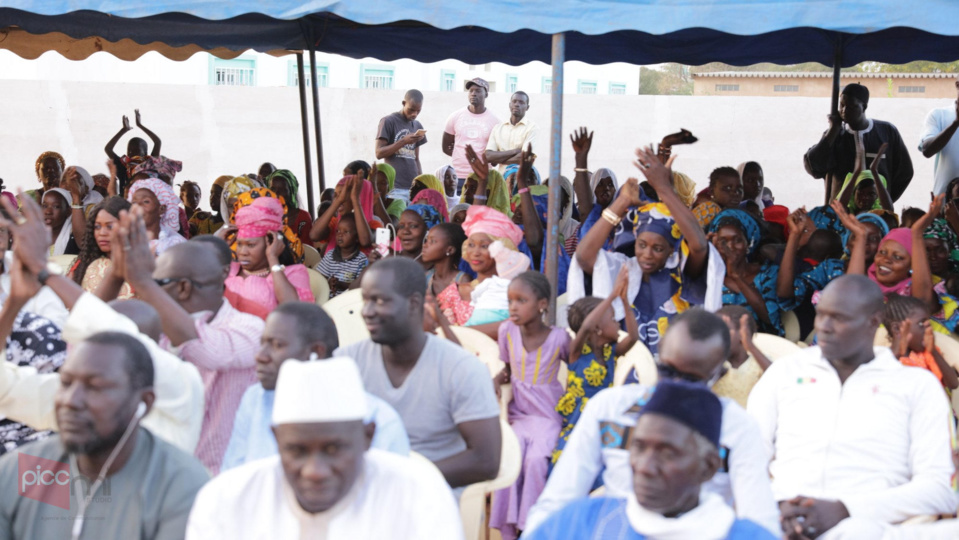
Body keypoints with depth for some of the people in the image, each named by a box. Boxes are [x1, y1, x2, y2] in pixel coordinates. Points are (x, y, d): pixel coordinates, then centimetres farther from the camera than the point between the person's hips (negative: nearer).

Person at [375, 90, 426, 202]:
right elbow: (379, 153, -7)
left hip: (414, 187, 5)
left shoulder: (417, 126, 16)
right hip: (395, 187, -5)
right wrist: (403, 141, -16)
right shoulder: (388, 121, -1)